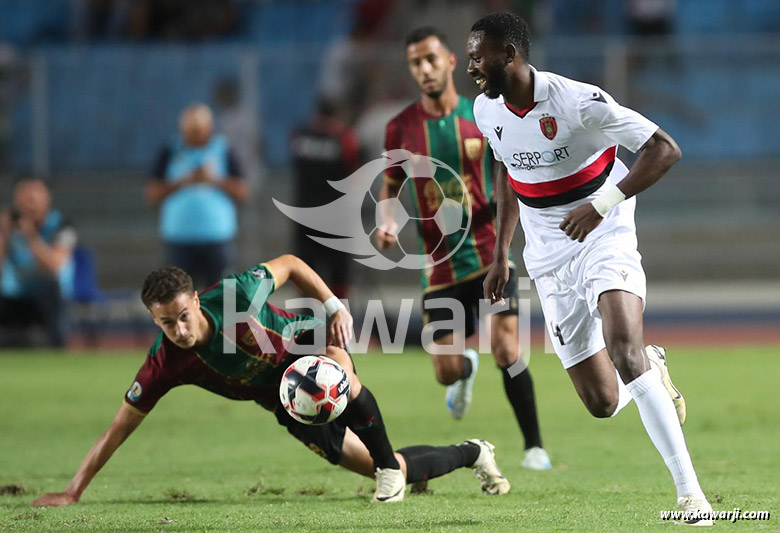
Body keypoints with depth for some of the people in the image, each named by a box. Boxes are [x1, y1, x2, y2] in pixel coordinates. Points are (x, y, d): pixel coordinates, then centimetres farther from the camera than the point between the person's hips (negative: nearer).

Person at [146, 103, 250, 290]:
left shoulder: (223, 153, 7)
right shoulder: (170, 154, 7)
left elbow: (242, 192, 2)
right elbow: (152, 193, 1)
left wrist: (214, 180, -12)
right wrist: (183, 182, -11)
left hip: (217, 235, 0)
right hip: (179, 238, 0)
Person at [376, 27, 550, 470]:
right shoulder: (402, 127, 1)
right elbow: (391, 184, 13)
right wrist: (388, 221, -7)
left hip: (488, 254, -2)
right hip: (439, 264, 2)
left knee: (507, 352, -15)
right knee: (446, 371, 3)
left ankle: (535, 447, -1)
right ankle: (466, 370, 42)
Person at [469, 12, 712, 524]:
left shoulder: (578, 101, -19)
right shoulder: (487, 111, 2)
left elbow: (665, 149, -18)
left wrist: (602, 203, -27)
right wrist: (501, 256, 20)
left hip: (606, 238, -6)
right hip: (551, 260, 6)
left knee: (624, 349, -31)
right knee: (602, 404, -1)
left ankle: (689, 491, -29)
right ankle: (651, 369, 36)